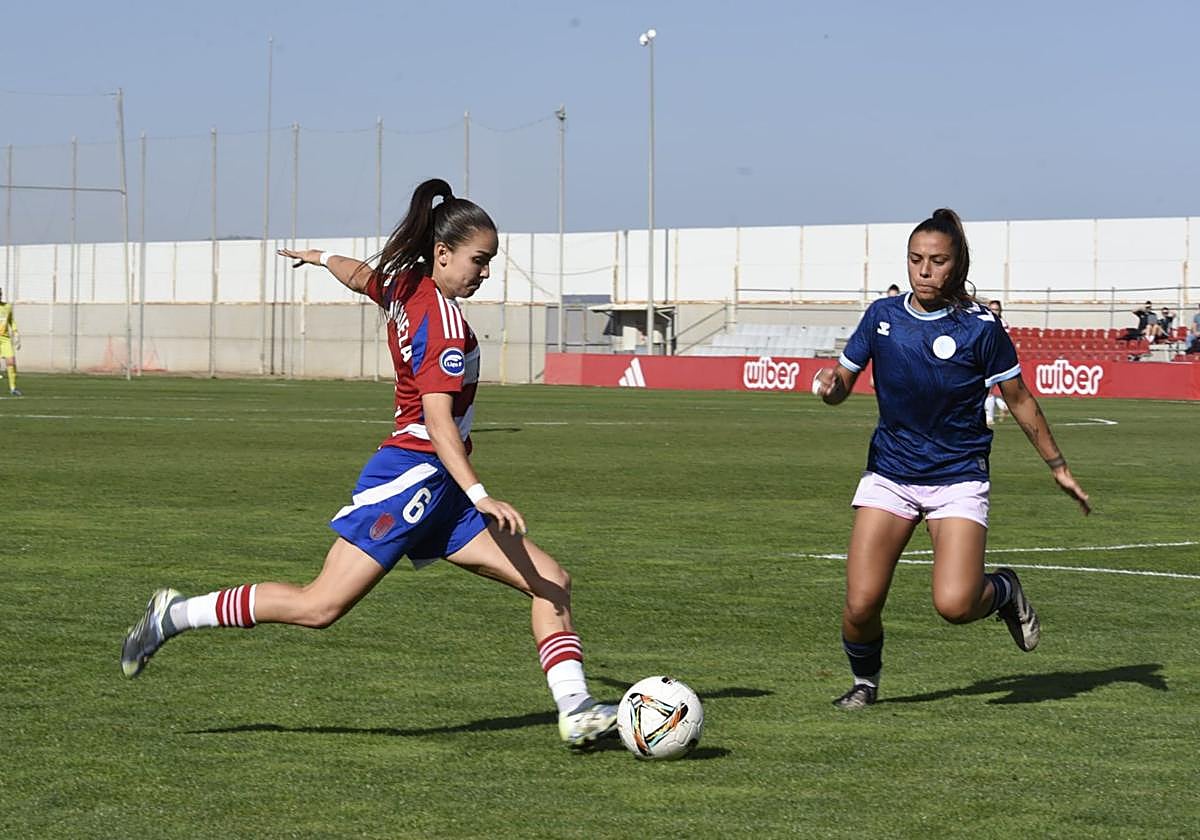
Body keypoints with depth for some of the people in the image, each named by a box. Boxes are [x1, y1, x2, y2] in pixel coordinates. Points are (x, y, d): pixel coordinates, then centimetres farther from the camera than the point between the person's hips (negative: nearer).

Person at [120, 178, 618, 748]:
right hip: (412, 472, -10)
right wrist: (479, 495, -36)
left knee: (550, 581, 2)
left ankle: (575, 711, -5)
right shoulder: (444, 323, -17)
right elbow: (438, 421, -27)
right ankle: (176, 614, 1)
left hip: (439, 492, 10)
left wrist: (319, 258, 54)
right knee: (320, 606, -12)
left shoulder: (404, 285, 9)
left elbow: (360, 275, 32)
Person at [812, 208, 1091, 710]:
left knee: (954, 605, -19)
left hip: (958, 477, -3)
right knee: (860, 605, -8)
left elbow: (1019, 400, 1)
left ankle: (1004, 592, 17)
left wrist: (1058, 467, 5)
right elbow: (843, 381, 9)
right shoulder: (882, 316, -1)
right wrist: (831, 384, -16)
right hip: (889, 474, 3)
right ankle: (865, 682, 23)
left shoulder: (979, 328, -10)